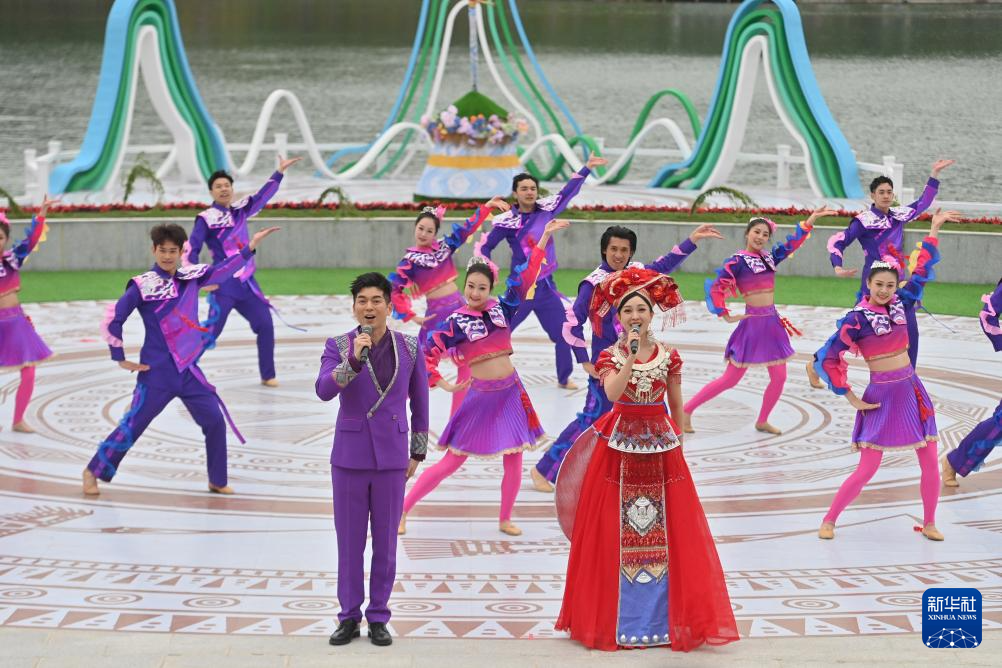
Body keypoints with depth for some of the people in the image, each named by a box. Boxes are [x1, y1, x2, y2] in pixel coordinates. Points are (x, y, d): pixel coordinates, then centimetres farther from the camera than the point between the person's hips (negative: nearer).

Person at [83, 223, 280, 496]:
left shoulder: (190, 277, 4)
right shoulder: (143, 285, -12)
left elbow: (223, 270, 16)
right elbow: (111, 320, -10)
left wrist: (250, 246, 10)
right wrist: (120, 358, -6)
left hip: (188, 369, 5)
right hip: (157, 372, -5)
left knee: (215, 420, 3)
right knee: (132, 425, -1)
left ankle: (217, 481, 17)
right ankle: (92, 472, 15)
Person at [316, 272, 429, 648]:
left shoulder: (409, 347, 0)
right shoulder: (339, 346, -4)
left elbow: (419, 400, 8)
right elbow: (324, 391, -20)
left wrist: (418, 452, 10)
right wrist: (354, 360, -34)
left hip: (391, 457, 1)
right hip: (349, 455, -1)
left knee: (386, 541, 7)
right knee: (349, 541, 6)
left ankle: (378, 618, 17)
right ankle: (349, 617, 17)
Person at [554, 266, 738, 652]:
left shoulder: (669, 356, 2)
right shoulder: (610, 356, -3)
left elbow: (677, 407, 9)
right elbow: (612, 394, -22)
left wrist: (677, 445, 11)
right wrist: (631, 354, -28)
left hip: (661, 448, 1)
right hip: (619, 449, -1)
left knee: (666, 532, 2)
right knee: (616, 533, 2)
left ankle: (663, 615, 12)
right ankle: (615, 617, 13)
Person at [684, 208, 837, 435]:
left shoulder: (769, 258, 9)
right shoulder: (738, 261, -10)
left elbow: (792, 243, 13)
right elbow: (715, 287, -14)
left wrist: (811, 219, 5)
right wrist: (726, 316, -15)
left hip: (772, 323, 7)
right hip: (752, 323, -7)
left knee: (779, 378, 5)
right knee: (730, 379, -3)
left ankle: (762, 421, 22)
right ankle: (687, 410, 6)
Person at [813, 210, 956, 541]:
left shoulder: (899, 304, 2)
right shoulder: (857, 319, -13)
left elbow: (921, 273, 16)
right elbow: (829, 359, -12)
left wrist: (934, 231, 16)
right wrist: (852, 399, -10)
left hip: (911, 390, 5)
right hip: (881, 396, -5)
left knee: (930, 461, 4)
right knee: (867, 469, -5)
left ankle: (929, 523, 19)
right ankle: (829, 520, 9)